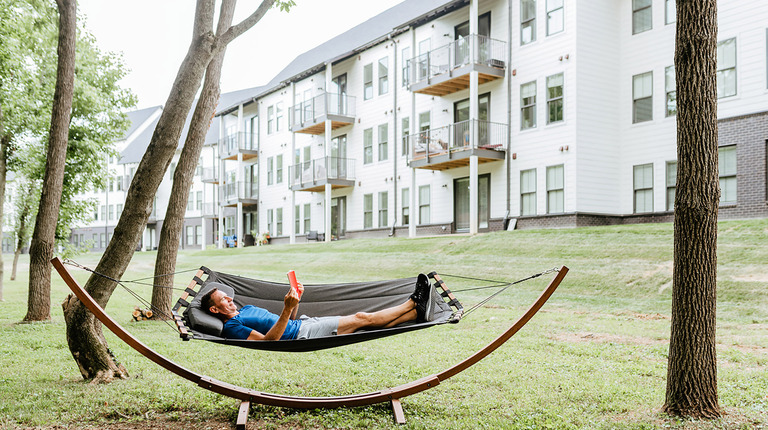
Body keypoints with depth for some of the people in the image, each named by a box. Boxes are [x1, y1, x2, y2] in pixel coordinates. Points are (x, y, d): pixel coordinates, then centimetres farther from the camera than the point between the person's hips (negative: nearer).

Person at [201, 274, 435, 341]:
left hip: (302, 324, 9)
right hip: (301, 336, -9)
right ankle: (414, 304, 2)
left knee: (362, 318, 0)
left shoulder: (246, 308, 23)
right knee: (363, 318, -8)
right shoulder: (231, 327, -8)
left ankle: (417, 312, 2)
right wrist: (287, 310, -29)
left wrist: (294, 300, 4)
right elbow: (268, 340, -21)